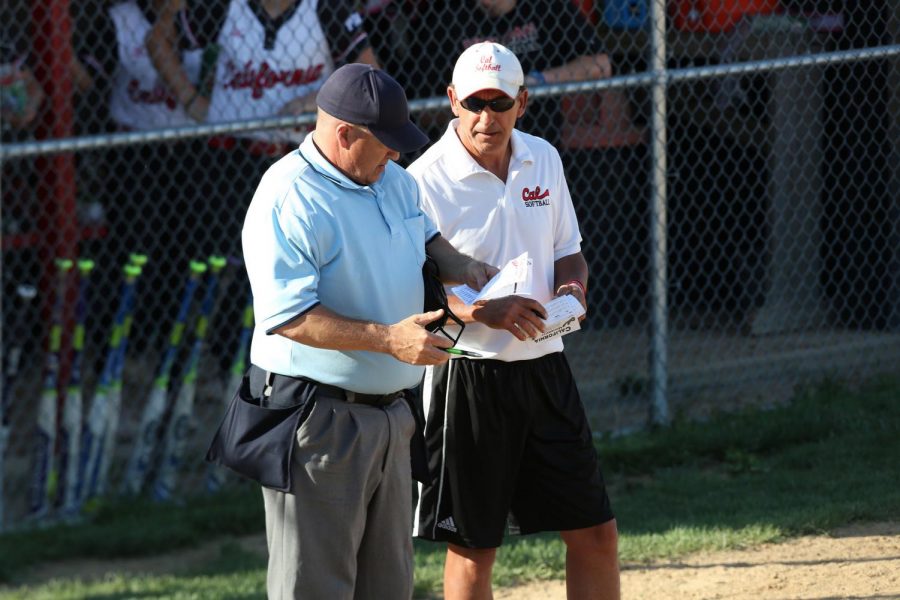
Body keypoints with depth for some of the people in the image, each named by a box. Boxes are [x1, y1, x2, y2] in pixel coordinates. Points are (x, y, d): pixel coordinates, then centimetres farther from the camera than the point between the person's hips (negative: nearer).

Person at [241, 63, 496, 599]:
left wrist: (456, 265, 7)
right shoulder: (287, 201, -19)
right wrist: (388, 339, -29)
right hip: (319, 419, -9)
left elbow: (423, 232, 29)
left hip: (390, 411, 9)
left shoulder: (395, 181, 8)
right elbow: (289, 317, -25)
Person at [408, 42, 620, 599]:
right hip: (468, 379, -5)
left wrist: (572, 286, -5)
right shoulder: (427, 179, -12)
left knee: (596, 532, 6)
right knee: (473, 547, 3)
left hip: (545, 366, 5)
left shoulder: (543, 159, 7)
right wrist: (483, 311, -27)